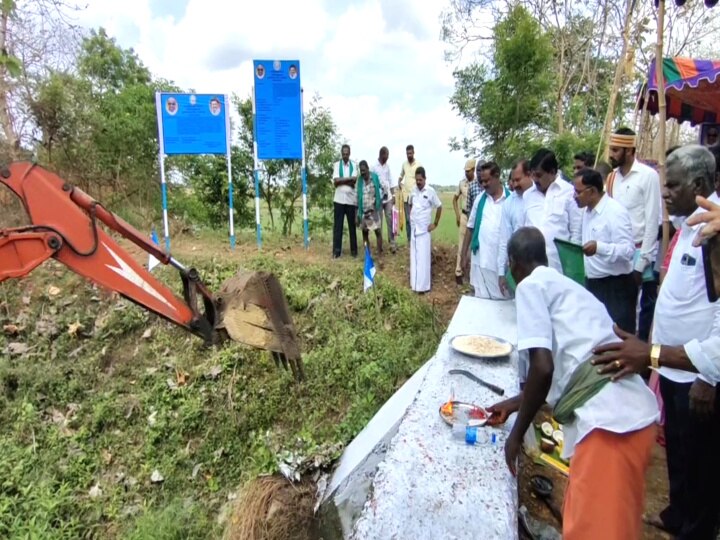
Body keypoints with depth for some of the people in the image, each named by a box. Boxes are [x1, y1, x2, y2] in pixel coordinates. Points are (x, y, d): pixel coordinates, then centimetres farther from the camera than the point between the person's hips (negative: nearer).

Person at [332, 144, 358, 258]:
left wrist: (341, 180, -9)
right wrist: (348, 179, -8)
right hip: (339, 199, 0)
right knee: (337, 225, 0)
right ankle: (336, 250, 4)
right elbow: (335, 181, -7)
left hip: (351, 199, 1)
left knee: (352, 225, 7)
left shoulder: (354, 165, 7)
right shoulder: (337, 165, 6)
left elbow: (354, 181, -8)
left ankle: (354, 250, 15)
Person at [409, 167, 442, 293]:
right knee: (414, 257, 9)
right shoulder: (413, 190, 6)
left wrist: (435, 224, -2)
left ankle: (423, 286, 3)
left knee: (423, 257, -3)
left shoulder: (430, 191, -10)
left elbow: (439, 207, -2)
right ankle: (414, 284, 18)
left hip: (424, 229, -5)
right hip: (413, 228, 5)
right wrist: (410, 218, 10)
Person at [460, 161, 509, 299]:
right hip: (480, 261, 3)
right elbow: (470, 228, 10)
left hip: (502, 262, -3)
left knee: (502, 300, 9)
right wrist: (464, 254, 9)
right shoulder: (480, 198, 6)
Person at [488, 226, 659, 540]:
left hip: (608, 420, -10)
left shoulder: (531, 286, -2)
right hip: (635, 414, 10)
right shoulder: (564, 285, 24)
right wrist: (513, 404, 42)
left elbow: (543, 368, -14)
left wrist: (516, 435, 0)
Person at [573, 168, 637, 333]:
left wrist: (599, 247, -39)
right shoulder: (588, 211, 10)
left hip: (616, 286, -8)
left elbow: (629, 250, -24)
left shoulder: (616, 212, -17)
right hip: (592, 283, 9)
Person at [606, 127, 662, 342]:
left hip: (641, 254, -5)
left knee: (645, 306, 6)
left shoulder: (648, 176, -8)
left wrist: (641, 263, -12)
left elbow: (652, 221, -10)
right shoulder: (612, 177, 7)